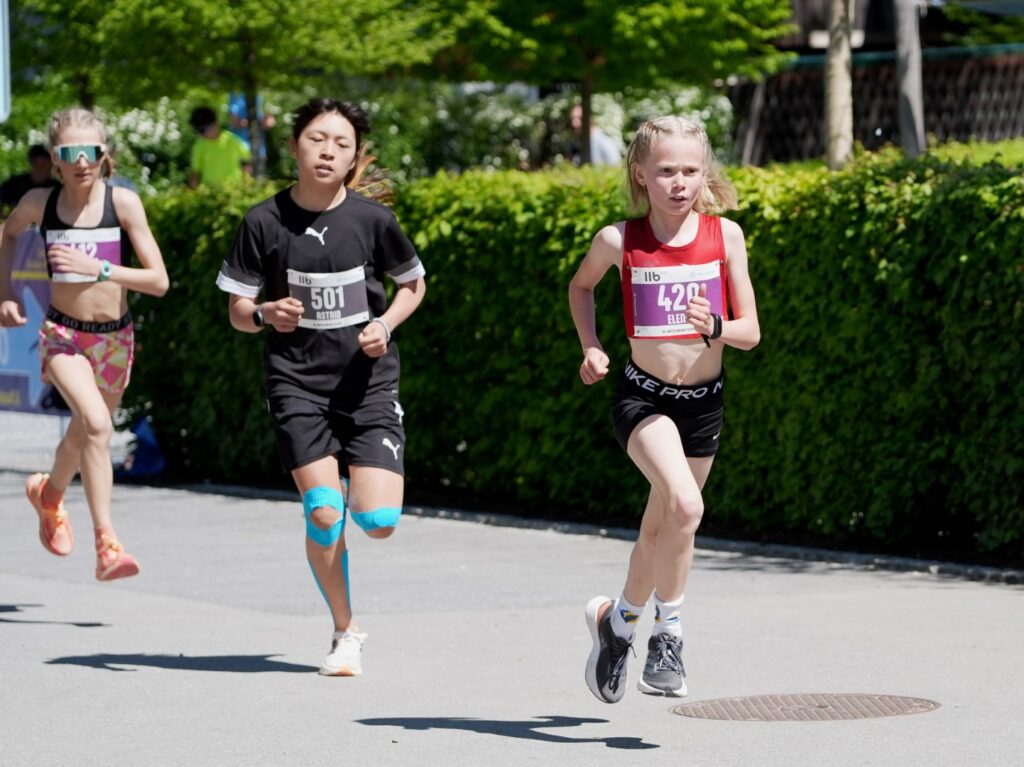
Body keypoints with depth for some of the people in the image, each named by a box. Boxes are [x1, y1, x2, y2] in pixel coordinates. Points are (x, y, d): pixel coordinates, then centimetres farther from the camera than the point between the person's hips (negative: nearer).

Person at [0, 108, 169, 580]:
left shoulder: (123, 203, -11)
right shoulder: (39, 204, -7)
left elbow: (159, 282, -14)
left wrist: (98, 268, -25)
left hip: (115, 338, 2)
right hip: (62, 335, -2)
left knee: (83, 436, 20)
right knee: (97, 424, -27)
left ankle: (49, 493, 54)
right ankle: (107, 545, -28)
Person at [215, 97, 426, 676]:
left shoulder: (372, 218, -4)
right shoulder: (265, 221, -5)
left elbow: (414, 284, 12)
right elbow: (237, 311, 2)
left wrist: (386, 324, -7)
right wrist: (265, 315, -20)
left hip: (368, 382, 1)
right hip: (297, 382, -1)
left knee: (379, 521, -11)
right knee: (323, 514, -14)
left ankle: (357, 482, 29)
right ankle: (346, 633, 8)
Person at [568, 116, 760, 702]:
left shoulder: (725, 235, -6)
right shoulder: (621, 241, -7)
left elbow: (751, 331, -4)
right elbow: (582, 285, 15)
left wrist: (714, 327, -25)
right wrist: (591, 347, 1)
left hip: (704, 401, 3)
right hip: (643, 396, -3)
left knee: (661, 529, 16)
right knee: (685, 504, -27)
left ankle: (618, 618, 42)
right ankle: (668, 631, -10)